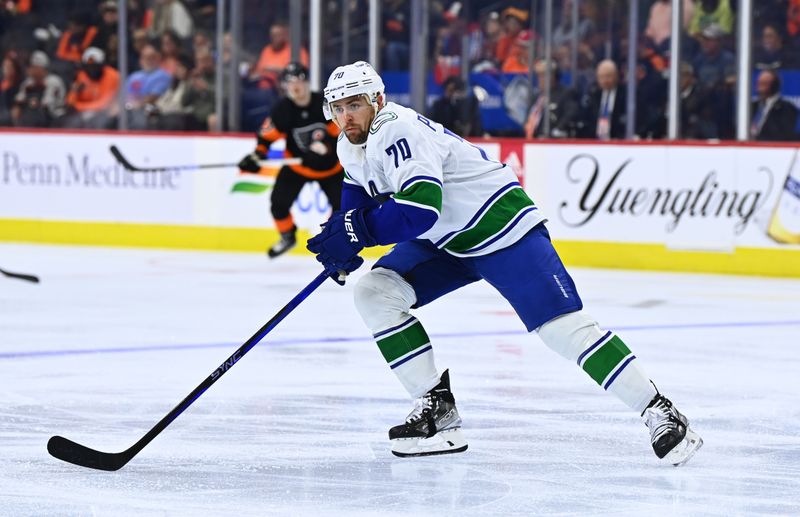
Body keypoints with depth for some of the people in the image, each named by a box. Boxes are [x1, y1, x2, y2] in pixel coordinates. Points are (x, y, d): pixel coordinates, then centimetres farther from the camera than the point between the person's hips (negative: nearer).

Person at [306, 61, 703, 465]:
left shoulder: (399, 132, -26)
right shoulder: (350, 147, 3)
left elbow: (420, 208, -38)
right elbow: (360, 195, 22)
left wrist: (357, 231, -34)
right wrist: (340, 243, 4)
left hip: (499, 227, -9)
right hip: (444, 243, 9)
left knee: (561, 325, -16)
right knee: (374, 292, -7)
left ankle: (658, 412, -12)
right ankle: (437, 408, -3)